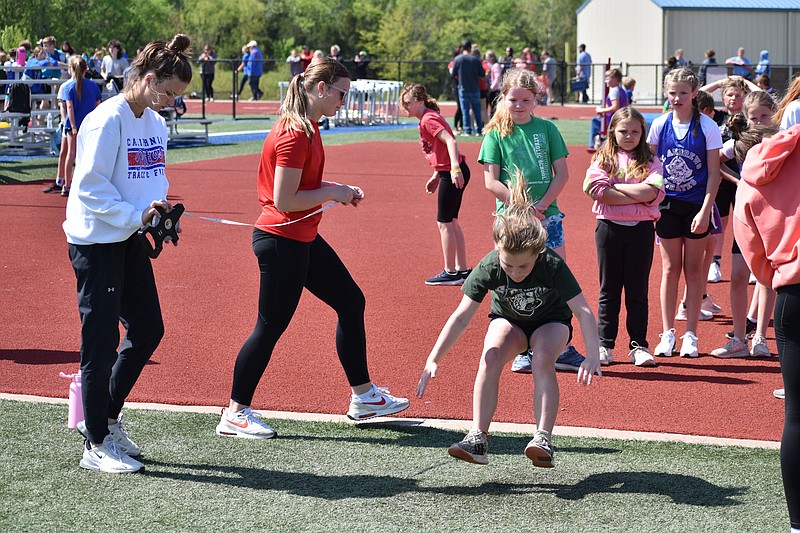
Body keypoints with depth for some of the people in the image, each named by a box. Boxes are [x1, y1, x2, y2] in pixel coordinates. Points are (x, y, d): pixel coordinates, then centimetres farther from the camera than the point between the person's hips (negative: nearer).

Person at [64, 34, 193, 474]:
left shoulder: (154, 122, 8)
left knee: (148, 330, 9)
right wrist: (137, 214, -24)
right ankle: (96, 446, 6)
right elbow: (90, 186, -20)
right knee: (101, 340, -3)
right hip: (96, 242, -8)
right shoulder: (107, 120, -18)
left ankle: (105, 416, 27)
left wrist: (160, 212, -2)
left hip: (130, 240, 8)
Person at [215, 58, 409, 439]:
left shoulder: (306, 128, 10)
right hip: (281, 241, -11)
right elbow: (284, 200, -24)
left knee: (351, 301, 14)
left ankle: (364, 397, 24)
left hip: (303, 240, 11)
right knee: (270, 327, -2)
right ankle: (235, 414, 11)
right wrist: (333, 193, -15)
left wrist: (338, 189, 8)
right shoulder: (295, 134, -21)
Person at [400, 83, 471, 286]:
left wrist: (455, 168, -36)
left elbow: (450, 141, -26)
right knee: (451, 221, 15)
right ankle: (462, 270, 20)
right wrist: (436, 176, 23)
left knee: (444, 222, -3)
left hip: (454, 175, -10)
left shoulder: (428, 119, -14)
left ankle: (450, 272, 3)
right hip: (450, 173, 10)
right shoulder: (427, 118, 15)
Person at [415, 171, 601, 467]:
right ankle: (478, 438, -27)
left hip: (550, 321, -1)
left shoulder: (552, 266, -34)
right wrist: (433, 360, -33)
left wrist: (592, 356, -47)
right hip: (508, 319, 1)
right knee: (490, 357, -29)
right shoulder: (489, 267, -30)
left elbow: (583, 311, -34)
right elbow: (461, 317, -27)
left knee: (542, 360, -33)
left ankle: (543, 439, -30)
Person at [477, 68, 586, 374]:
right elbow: (491, 181, -4)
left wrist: (542, 205, -9)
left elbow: (562, 173, 4)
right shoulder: (496, 134, 1)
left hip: (547, 215, 2)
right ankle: (523, 351, 13)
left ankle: (563, 349, 8)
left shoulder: (547, 129, 6)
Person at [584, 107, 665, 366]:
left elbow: (650, 192, -13)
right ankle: (605, 345, 11)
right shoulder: (603, 159, 4)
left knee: (638, 291, 5)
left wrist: (615, 188, -10)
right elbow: (598, 191, -13)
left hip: (641, 229, 0)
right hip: (609, 228, 0)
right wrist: (638, 196, -14)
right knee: (609, 289, 6)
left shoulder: (650, 161, 5)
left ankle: (638, 346, 11)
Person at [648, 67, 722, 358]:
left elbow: (714, 173, -5)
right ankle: (667, 334, 10)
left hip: (697, 205, -2)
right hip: (668, 204, 2)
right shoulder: (659, 125, 0)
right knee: (670, 269, 5)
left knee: (693, 269, 4)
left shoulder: (707, 126, -6)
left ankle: (690, 336, 10)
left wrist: (705, 210, -12)